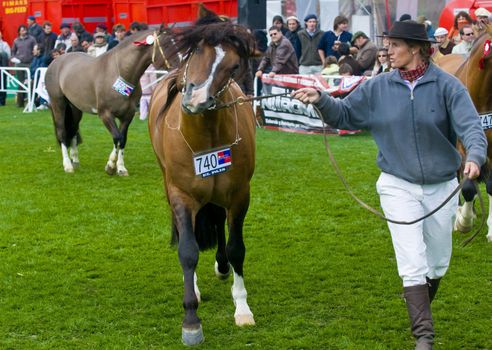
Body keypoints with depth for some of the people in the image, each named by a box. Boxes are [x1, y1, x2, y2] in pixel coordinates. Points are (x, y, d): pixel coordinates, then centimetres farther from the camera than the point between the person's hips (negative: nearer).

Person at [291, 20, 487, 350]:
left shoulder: (447, 85, -11)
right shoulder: (378, 88, -3)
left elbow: (470, 125, -21)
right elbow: (344, 114, 5)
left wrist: (475, 156, -40)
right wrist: (321, 100, -14)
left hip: (441, 187, 0)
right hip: (399, 186, 0)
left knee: (438, 263, 17)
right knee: (413, 263, -9)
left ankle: (419, 306, 45)